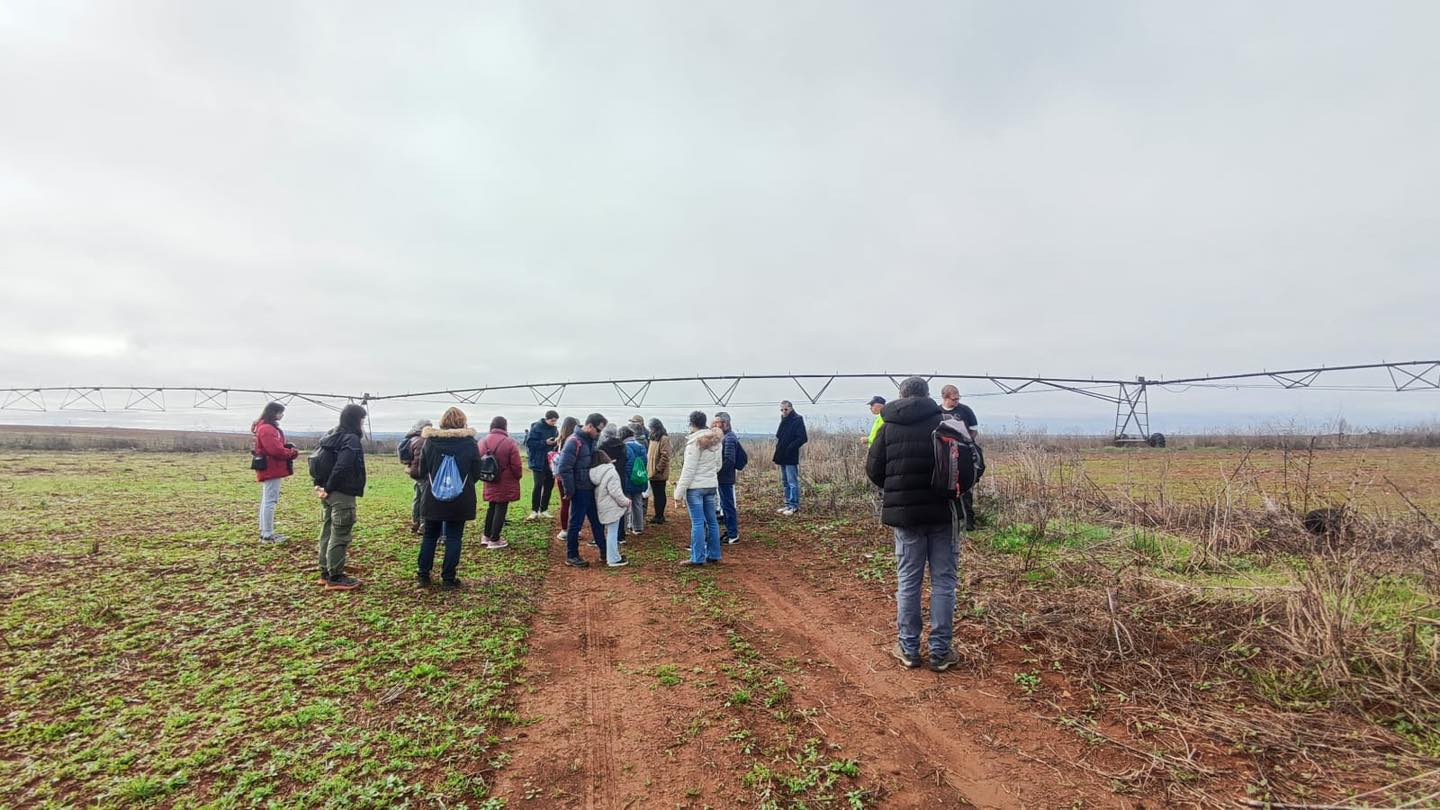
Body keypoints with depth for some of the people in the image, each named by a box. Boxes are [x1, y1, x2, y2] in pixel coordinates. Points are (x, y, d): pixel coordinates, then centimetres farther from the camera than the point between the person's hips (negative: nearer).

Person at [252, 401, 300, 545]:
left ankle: (265, 532, 23)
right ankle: (267, 535, -4)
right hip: (271, 469, -11)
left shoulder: (268, 427, 17)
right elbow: (276, 450, -23)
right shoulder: (267, 429, -17)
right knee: (270, 501, -8)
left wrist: (288, 449, 0)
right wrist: (293, 452, -9)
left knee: (267, 500, 15)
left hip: (269, 469, 11)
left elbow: (277, 446, 18)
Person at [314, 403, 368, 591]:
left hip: (328, 494, 9)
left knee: (327, 533, 16)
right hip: (342, 494, -9)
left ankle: (326, 573, 25)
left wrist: (318, 484, 8)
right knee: (339, 536, -2)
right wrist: (328, 488, -16)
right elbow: (342, 467, -26)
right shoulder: (352, 439, -16)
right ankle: (335, 578, 3)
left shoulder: (331, 436, 12)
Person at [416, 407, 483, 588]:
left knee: (429, 535, 17)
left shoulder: (430, 441, -4)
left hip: (433, 498, 2)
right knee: (454, 538, 7)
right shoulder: (469, 443, -7)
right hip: (460, 500, -1)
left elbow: (422, 471, 4)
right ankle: (448, 578, 9)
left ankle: (423, 575, 21)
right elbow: (476, 472, -1)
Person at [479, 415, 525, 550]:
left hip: (490, 483, 5)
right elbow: (516, 466, -14)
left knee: (491, 507, 21)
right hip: (505, 483, -5)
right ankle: (494, 540, 7)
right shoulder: (510, 443, -16)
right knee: (501, 509, 3)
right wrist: (518, 476, 5)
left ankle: (486, 536, 28)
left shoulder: (483, 442, 0)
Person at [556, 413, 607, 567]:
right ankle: (571, 556, 17)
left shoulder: (591, 440, 6)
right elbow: (564, 468, -22)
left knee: (597, 521, 16)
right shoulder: (574, 442, -20)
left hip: (591, 489, 8)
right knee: (576, 523, 4)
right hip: (580, 491, -8)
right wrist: (570, 491, -17)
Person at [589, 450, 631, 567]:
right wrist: (625, 502, -8)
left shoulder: (593, 473, 4)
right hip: (612, 508, -8)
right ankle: (614, 559, 5)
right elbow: (615, 492, -22)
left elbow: (599, 491, 10)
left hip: (603, 507, 8)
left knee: (609, 532, 21)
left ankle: (610, 555, 31)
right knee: (613, 533, -1)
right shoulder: (610, 472, -20)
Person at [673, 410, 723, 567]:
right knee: (712, 520, 12)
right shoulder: (716, 440, 7)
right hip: (711, 485, 7)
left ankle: (697, 558, 2)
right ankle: (714, 554, 19)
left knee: (697, 523, -3)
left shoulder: (695, 441, -14)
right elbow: (718, 465, 14)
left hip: (695, 486, -7)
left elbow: (688, 469, -16)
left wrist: (679, 491, -13)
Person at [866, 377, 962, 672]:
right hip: (942, 511, -1)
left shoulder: (888, 426, 1)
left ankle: (909, 649, 18)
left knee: (907, 581, 10)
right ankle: (940, 652, 14)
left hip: (904, 514, 1)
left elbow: (873, 470, 1)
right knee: (943, 581, 8)